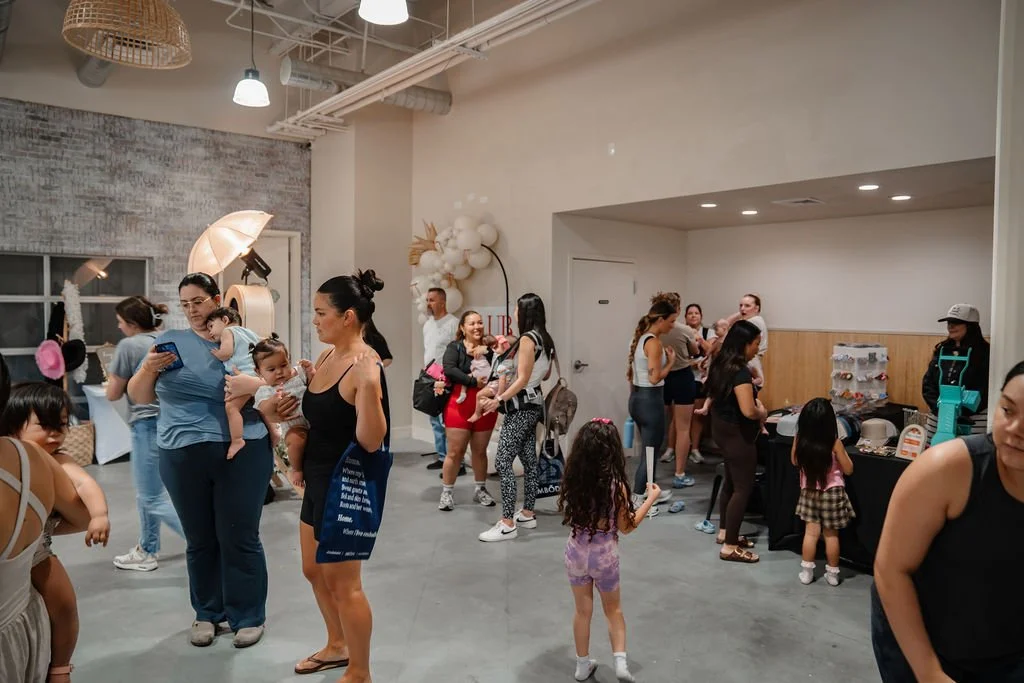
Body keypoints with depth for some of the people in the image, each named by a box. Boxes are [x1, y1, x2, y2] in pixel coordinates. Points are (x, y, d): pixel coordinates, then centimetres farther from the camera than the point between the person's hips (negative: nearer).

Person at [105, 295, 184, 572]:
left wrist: (112, 376, 16)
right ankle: (147, 551, 30)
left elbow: (113, 394, -4)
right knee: (146, 493, 20)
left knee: (153, 499, -3)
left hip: (149, 425, -8)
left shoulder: (128, 346, -11)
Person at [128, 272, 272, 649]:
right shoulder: (169, 341, 7)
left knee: (239, 538, 3)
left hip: (242, 452, -2)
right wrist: (148, 369, -11)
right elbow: (138, 397, 8)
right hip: (182, 455, 2)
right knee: (199, 540, 13)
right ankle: (207, 613, 30)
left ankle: (248, 616, 18)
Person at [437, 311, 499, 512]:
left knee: (480, 451, 15)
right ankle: (447, 492, 18)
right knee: (455, 452, 4)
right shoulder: (454, 347, -4)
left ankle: (480, 490, 32)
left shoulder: (490, 348, 1)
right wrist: (473, 381, -25)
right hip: (459, 406, -2)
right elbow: (449, 370, -20)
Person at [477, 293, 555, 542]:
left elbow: (522, 379, -19)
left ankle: (508, 524, -9)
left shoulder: (527, 338, -16)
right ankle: (527, 514, 22)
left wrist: (499, 399, -22)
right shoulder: (544, 339, 10)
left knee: (503, 462, -9)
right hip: (533, 404, 10)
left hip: (521, 406, -10)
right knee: (528, 460, 14)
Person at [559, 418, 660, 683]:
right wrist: (651, 498, -1)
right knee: (613, 610, 21)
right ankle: (620, 662, 13)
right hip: (604, 555, -2)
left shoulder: (572, 481, -12)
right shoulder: (616, 485, -21)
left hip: (576, 553, 2)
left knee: (583, 611, 20)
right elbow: (626, 526, -9)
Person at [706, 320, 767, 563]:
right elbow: (748, 411, -32)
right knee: (743, 488, -1)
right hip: (737, 434, -10)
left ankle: (725, 532, 34)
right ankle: (730, 547, 4)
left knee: (731, 482, 21)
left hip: (722, 429, 10)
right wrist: (762, 412, -11)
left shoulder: (721, 364, 5)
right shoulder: (740, 371, -25)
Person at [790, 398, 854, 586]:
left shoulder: (800, 440, -11)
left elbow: (795, 462, 7)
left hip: (809, 492, 2)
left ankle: (807, 572, 15)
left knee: (811, 532, 11)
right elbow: (848, 469, -8)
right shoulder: (834, 443, -18)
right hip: (832, 493, -2)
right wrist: (842, 450, 5)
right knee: (831, 534, 10)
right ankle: (832, 573, 21)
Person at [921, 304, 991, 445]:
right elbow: (928, 382, 9)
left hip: (972, 419, -5)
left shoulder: (984, 352, -4)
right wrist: (937, 407, -7)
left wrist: (962, 412, -19)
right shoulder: (942, 350, 11)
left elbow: (986, 388, -11)